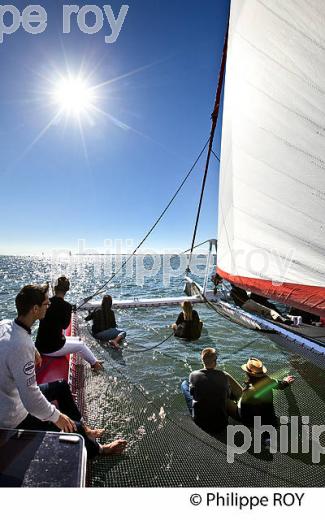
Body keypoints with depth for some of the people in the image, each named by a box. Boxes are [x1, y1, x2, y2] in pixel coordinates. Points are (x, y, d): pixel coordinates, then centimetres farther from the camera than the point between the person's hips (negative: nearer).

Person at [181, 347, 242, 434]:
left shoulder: (193, 375, -16)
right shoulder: (224, 376, -15)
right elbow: (228, 395, 3)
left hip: (199, 421, 0)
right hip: (221, 424, 1)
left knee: (184, 384, 16)